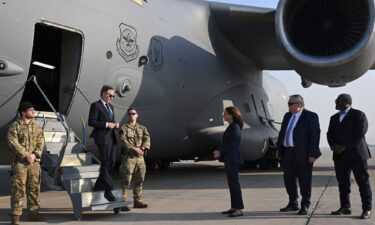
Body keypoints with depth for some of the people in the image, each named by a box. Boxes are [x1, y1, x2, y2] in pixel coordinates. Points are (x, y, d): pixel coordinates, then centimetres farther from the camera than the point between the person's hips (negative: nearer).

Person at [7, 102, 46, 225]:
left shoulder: (37, 127, 13)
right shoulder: (14, 126, -3)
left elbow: (41, 143, 5)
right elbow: (13, 143, -12)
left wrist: (34, 155, -11)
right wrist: (26, 155, -17)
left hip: (35, 162, 5)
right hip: (20, 162, -5)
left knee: (34, 188, 10)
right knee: (18, 189, -5)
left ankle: (33, 212, 22)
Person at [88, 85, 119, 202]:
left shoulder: (110, 106, 20)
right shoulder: (96, 105, -5)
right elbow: (91, 122, -13)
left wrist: (115, 124, 5)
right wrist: (106, 124, -18)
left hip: (112, 138, 8)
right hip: (102, 138, -8)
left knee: (112, 162, 9)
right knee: (105, 164, -5)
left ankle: (98, 185, 21)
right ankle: (108, 190, -2)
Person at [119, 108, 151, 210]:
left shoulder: (142, 128, 16)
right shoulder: (124, 128, 2)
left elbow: (147, 139, 2)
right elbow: (124, 142, -11)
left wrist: (142, 148, -16)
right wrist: (134, 149, -21)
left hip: (140, 157, 5)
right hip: (128, 157, -5)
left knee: (139, 180, 10)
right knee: (126, 181, -8)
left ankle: (138, 200, 20)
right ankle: (123, 202, -6)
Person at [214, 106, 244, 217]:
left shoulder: (235, 127, -14)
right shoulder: (232, 127, 15)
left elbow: (232, 144, -19)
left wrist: (220, 152, -13)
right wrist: (220, 152, 6)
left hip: (233, 159, -10)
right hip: (230, 159, 10)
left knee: (234, 183, -10)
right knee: (232, 183, 12)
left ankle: (239, 209, -8)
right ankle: (233, 207, 19)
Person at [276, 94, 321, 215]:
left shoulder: (310, 116, -8)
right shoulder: (287, 116, 13)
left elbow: (315, 135, -12)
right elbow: (282, 133, 17)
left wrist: (312, 154, -16)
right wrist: (279, 150, 12)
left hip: (302, 154, -7)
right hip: (287, 153, 7)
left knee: (304, 181, 3)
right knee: (288, 179, 12)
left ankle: (305, 206, 14)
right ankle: (293, 204, 25)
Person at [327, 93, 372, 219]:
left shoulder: (358, 115, -2)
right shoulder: (334, 118, 18)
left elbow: (360, 133, -12)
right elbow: (330, 134, 12)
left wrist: (345, 147, -15)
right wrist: (334, 146, -8)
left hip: (356, 153, -6)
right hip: (339, 155, 6)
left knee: (363, 182, -2)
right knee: (342, 183, 6)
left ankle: (367, 209, 1)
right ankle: (345, 207, 13)